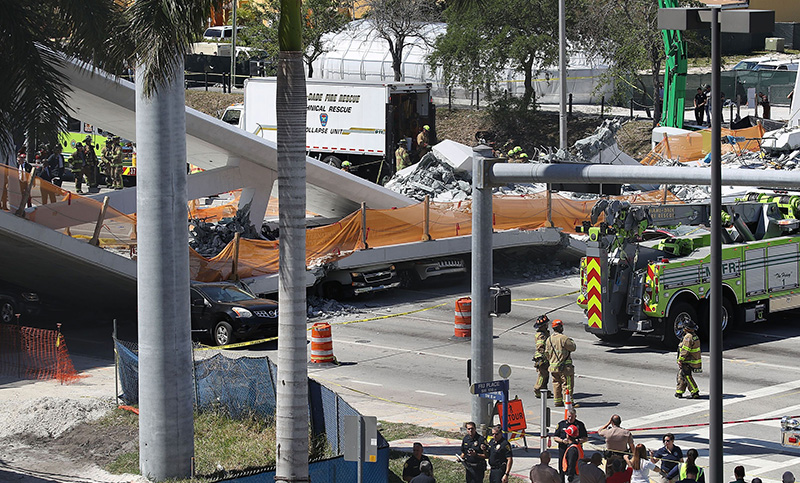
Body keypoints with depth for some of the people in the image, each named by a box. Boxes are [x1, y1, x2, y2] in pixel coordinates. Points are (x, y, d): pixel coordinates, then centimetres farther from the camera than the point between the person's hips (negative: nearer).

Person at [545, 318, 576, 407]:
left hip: (553, 366, 7)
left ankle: (557, 401, 19)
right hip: (564, 366, -7)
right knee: (567, 384, -2)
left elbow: (547, 353, 13)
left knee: (556, 384, 16)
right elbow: (573, 347, -11)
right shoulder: (563, 338, -17)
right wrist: (572, 342, 9)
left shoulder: (549, 339, 7)